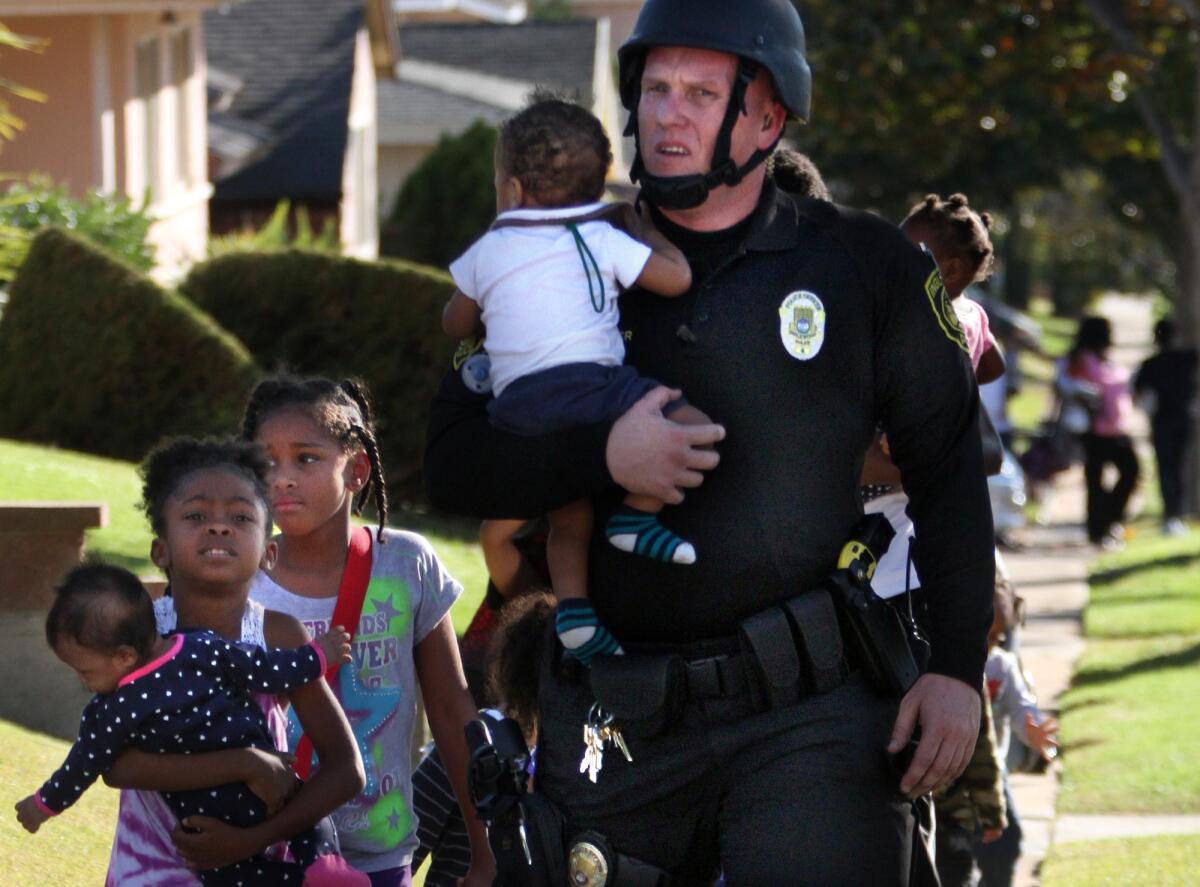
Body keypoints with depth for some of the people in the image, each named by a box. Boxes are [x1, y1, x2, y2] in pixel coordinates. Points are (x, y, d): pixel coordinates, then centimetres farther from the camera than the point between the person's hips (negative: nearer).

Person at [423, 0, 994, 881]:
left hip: (810, 714, -3)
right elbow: (452, 463, 5)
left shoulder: (864, 267, 7)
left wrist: (958, 667, -3)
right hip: (614, 718, 3)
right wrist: (602, 456, -14)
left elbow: (950, 473, 7)